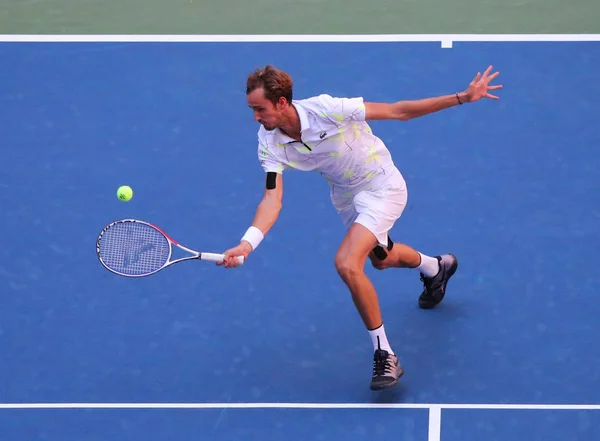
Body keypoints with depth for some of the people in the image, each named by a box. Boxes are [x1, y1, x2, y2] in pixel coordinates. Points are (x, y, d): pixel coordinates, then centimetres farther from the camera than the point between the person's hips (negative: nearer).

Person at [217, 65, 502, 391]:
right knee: (380, 258, 30)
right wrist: (247, 243, -43)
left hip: (382, 187, -7)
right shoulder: (270, 144, -19)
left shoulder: (325, 109, -34)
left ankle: (384, 353, -12)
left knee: (347, 263, -26)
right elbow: (272, 198, -25)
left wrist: (462, 98, -29)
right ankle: (436, 267, 65)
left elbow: (397, 111, -27)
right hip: (346, 196, 7)